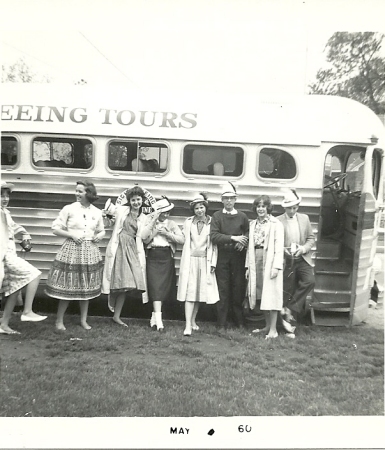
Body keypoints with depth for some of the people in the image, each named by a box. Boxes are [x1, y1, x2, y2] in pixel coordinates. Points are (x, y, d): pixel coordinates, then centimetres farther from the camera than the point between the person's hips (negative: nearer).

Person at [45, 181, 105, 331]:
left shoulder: (97, 212, 5)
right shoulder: (69, 209, -4)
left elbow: (101, 231, 19)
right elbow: (55, 229, -1)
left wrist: (100, 236, -3)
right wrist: (71, 235, -14)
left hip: (90, 252, 3)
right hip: (72, 250, -3)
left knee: (86, 287, 11)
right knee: (67, 287, 0)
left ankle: (84, 320, 25)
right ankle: (59, 320, 18)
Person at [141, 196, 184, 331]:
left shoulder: (171, 224, 9)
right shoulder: (149, 221, 5)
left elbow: (182, 239, -1)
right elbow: (144, 236, -13)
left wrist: (167, 233, -11)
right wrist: (153, 220, -14)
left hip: (167, 257, 2)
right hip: (153, 257, -2)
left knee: (164, 287, 5)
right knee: (155, 287, -10)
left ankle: (154, 316, 19)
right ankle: (158, 320, -12)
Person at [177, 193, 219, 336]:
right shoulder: (188, 222, 7)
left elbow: (214, 244, 1)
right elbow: (184, 241, 5)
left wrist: (213, 263, -3)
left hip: (205, 261, 0)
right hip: (190, 260, 0)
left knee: (200, 292, 7)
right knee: (189, 292, -7)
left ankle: (193, 321, 23)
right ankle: (188, 325, -8)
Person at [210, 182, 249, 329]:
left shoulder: (242, 216, 8)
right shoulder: (217, 216, 2)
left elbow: (247, 234, 12)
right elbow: (214, 236, -9)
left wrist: (243, 243, -10)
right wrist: (233, 237, -16)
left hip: (238, 257, 1)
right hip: (222, 257, -1)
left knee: (238, 288, 6)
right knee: (223, 290, 3)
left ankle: (239, 321, 21)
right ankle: (221, 324, 12)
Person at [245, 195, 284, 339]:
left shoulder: (276, 224, -3)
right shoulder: (253, 224, 15)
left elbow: (279, 246, -9)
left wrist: (277, 266, -16)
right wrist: (248, 266, 11)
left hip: (269, 262, -6)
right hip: (256, 262, 6)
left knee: (270, 294, -4)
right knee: (261, 295, 9)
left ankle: (273, 329, 4)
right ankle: (267, 326, 20)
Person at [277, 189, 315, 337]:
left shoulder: (305, 218, 9)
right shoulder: (278, 221, -2)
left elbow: (311, 238, 10)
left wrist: (303, 248, -8)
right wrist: (284, 251, -17)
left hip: (302, 259, 2)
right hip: (286, 261, -2)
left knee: (309, 281, -23)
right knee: (288, 291, 3)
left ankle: (289, 309, -10)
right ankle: (291, 323, 17)